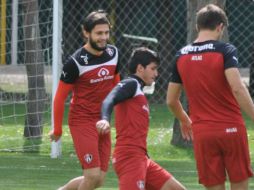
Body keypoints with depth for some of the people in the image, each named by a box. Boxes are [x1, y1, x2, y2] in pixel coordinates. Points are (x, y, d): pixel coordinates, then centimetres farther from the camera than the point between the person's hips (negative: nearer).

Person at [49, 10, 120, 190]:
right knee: (93, 175, -16)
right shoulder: (76, 62, -14)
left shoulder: (113, 53, 4)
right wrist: (57, 129, -1)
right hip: (82, 121, -6)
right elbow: (60, 97, -7)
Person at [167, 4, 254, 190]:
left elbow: (171, 100, 14)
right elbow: (237, 88, -21)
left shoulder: (182, 56, 7)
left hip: (202, 134, 3)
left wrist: (185, 121, 32)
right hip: (231, 129, -3)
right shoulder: (225, 50, -7)